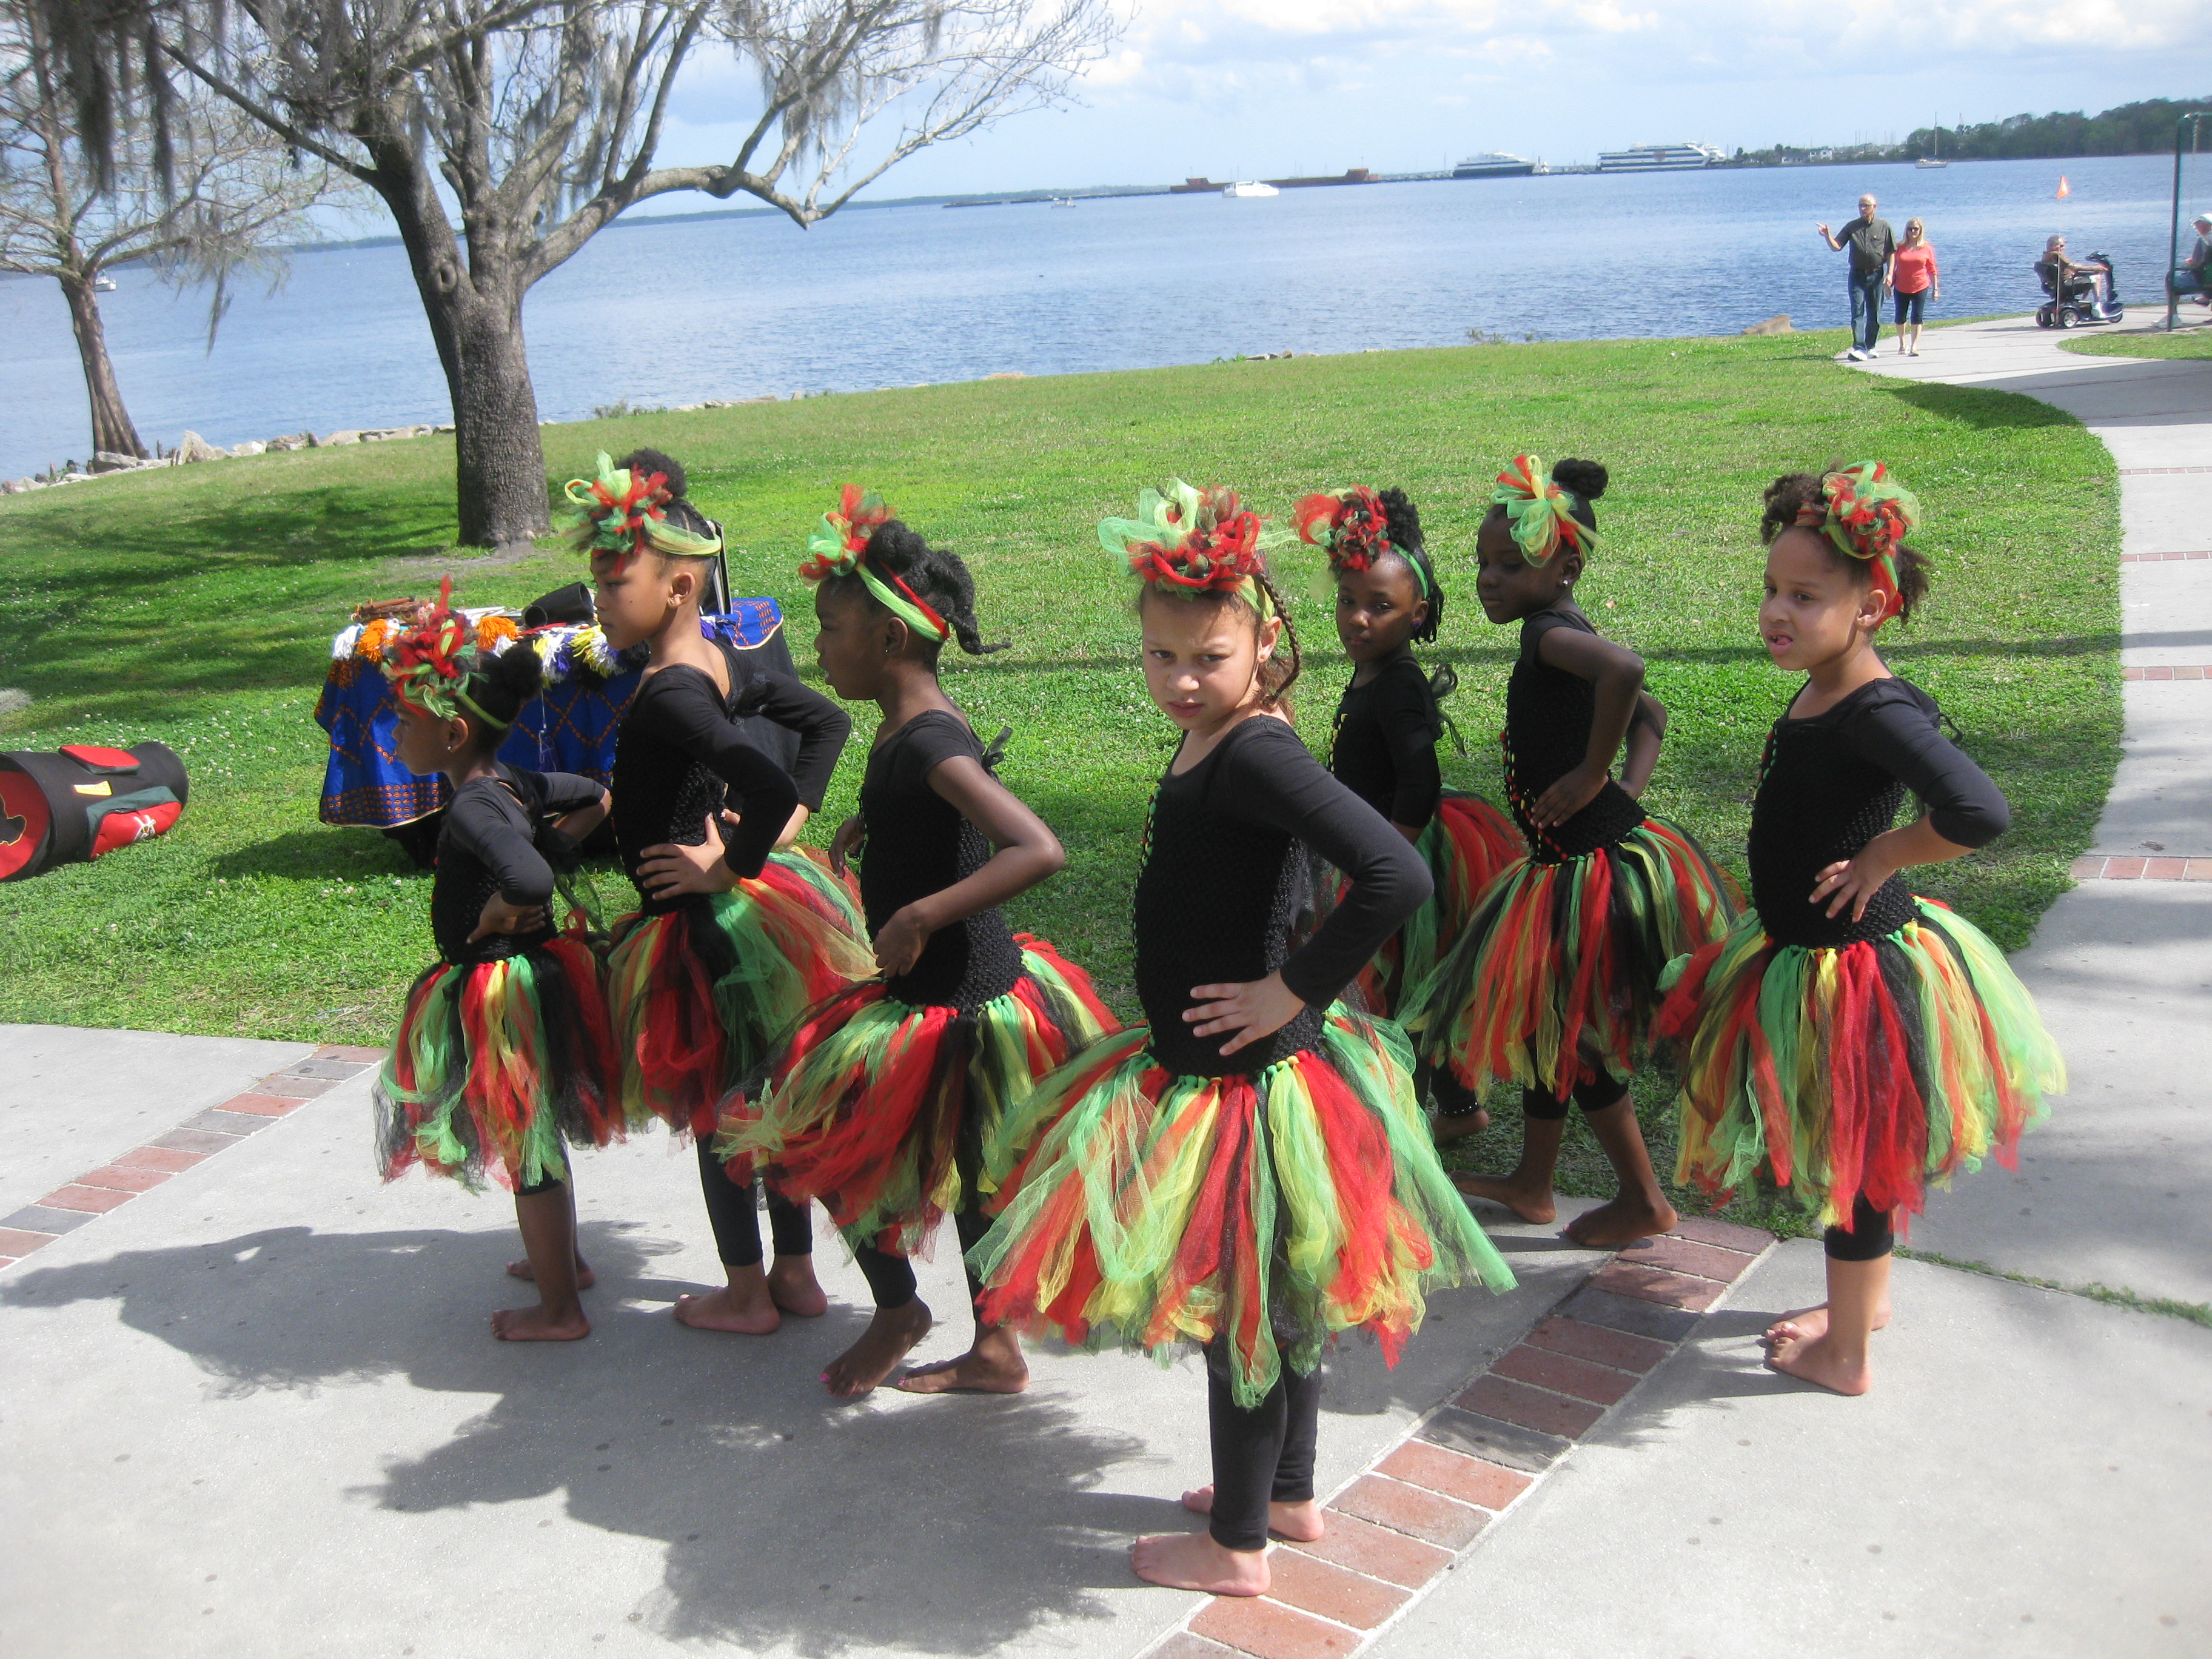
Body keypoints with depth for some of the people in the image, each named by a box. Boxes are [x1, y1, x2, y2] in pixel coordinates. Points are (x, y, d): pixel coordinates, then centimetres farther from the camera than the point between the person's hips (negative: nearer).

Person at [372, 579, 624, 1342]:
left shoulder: (472, 808, -24)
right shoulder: (517, 784, 2)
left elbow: (528, 880, -42)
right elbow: (598, 797, 19)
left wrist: (492, 920, -23)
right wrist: (557, 848, 9)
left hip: (497, 989, -9)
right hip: (538, 975, 9)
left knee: (521, 1144, 5)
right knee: (535, 1133, 25)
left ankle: (559, 1310, 19)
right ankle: (565, 1259, 44)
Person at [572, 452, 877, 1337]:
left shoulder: (667, 694, -24)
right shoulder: (720, 664, 3)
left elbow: (766, 786, -36)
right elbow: (827, 720, 14)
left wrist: (731, 868, -21)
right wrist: (792, 818, 7)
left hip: (700, 925, -9)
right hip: (748, 919, 9)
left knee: (715, 1110, 8)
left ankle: (745, 1295, 23)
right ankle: (796, 1274, 31)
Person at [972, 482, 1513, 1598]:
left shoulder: (1258, 755, -24)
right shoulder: (1204, 745, 4)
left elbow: (1397, 877, -33)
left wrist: (1292, 992, -25)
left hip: (1241, 1083, -9)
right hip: (1199, 1066, 9)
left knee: (1236, 1304, 7)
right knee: (1268, 1296, 23)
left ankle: (1236, 1546, 25)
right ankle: (1289, 1494, 42)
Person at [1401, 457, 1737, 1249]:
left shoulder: (1550, 633, -20)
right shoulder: (1562, 636, 9)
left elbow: (1624, 668, -42)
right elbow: (1649, 710, 20)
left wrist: (1594, 776, -30)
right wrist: (1629, 792, 6)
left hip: (1599, 871, -10)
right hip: (1569, 865, 10)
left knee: (1576, 1039, 6)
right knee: (1546, 1025, 21)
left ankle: (1644, 1202, 23)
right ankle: (1532, 1183, 38)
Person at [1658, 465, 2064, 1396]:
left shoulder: (1878, 713, -27)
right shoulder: (1817, 693, 0)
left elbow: (1977, 812, -41)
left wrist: (1883, 857, -27)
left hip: (1856, 970, -9)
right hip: (1806, 955, 9)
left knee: (1851, 1160, 8)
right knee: (1847, 1153, 25)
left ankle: (1844, 1356, 26)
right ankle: (1864, 1299, 46)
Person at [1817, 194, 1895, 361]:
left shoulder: (1884, 227, 1)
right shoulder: (1851, 227, 3)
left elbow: (1891, 252, 3)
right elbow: (1836, 247, -3)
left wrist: (1890, 273, -6)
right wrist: (1828, 236, -22)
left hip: (1877, 275, 0)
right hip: (1857, 274, 0)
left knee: (1875, 314, 7)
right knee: (1857, 312, -11)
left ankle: (1870, 347, 20)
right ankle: (1859, 349, -18)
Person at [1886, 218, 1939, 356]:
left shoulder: (1927, 248, -1)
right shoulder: (1899, 247, 0)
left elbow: (1932, 270, 2)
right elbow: (1892, 267, 5)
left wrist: (1936, 288, 1)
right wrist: (1889, 283, -1)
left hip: (1920, 287, -1)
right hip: (1901, 288, 1)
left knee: (1917, 317, -7)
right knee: (1901, 318, 10)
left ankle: (1914, 347, -10)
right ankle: (1902, 344, 29)